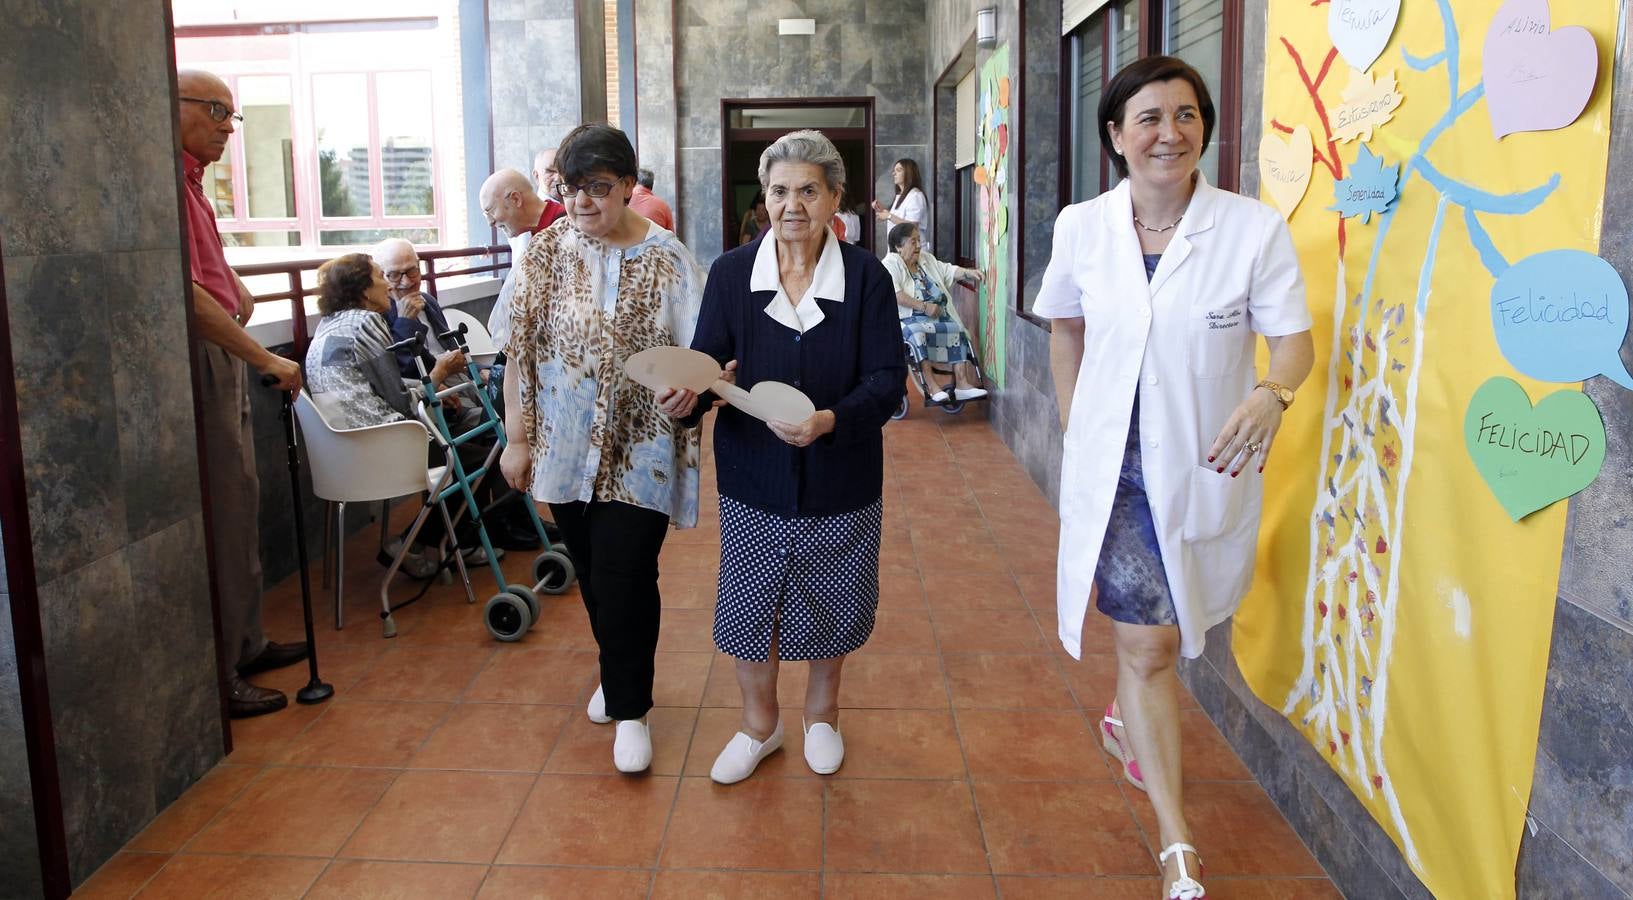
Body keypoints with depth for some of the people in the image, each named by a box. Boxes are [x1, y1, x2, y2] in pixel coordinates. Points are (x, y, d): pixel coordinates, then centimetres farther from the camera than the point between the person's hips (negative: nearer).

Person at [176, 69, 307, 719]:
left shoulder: (190, 179, 17)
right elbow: (187, 294, -26)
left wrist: (233, 283, 22)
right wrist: (266, 359, -24)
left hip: (223, 354, 11)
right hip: (197, 357, -11)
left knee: (239, 501, 16)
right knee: (219, 513, -7)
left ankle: (244, 643, 29)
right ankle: (214, 676, 2)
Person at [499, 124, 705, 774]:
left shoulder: (667, 260, -7)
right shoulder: (546, 252, 0)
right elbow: (519, 350, 3)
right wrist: (516, 438, 2)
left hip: (638, 452, -3)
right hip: (566, 448, 3)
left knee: (625, 576, -4)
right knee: (592, 572, 15)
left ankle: (629, 707, 15)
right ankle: (618, 672, 39)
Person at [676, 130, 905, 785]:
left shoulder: (866, 277, -6)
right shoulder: (731, 274, -2)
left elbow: (888, 377, -11)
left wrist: (833, 420, -28)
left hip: (840, 479, 0)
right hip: (753, 478, 1)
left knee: (831, 602, 15)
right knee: (749, 604, 10)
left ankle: (821, 714, 43)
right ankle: (759, 724, 36)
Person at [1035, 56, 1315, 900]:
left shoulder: (1255, 227, -13)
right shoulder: (1080, 227, -5)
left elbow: (1294, 337, -9)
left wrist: (1270, 394, -31)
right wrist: (1074, 428, 7)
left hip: (1208, 463, 0)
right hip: (1114, 463, 0)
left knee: (1155, 628, 21)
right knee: (1149, 645, 0)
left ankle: (1123, 719, 54)